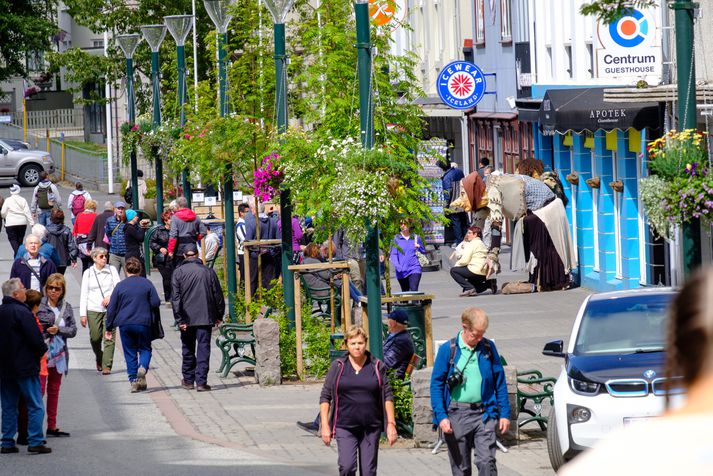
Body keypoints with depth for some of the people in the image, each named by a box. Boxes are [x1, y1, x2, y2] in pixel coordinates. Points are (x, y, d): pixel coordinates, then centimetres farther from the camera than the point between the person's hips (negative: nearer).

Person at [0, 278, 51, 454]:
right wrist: (42, 350, 2)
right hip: (25, 367, -7)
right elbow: (35, 339, -18)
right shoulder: (21, 312, -16)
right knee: (36, 406, -1)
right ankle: (35, 441, -5)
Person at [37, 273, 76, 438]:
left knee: (54, 390, 13)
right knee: (39, 389, -10)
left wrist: (58, 330, -13)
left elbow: (73, 330, 3)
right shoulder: (39, 305, -6)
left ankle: (52, 427, 20)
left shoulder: (66, 307, 7)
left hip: (58, 355, 5)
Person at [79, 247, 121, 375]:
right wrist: (83, 314, 0)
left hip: (110, 308, -1)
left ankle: (107, 366, -9)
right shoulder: (88, 273, 5)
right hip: (93, 310, 1)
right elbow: (83, 294, 5)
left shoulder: (112, 270, 6)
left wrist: (110, 296, -16)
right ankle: (99, 358, 29)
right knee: (95, 337, 1)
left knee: (109, 337, -10)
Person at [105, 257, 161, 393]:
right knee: (145, 348, 12)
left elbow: (111, 309, 2)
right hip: (143, 323, -1)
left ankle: (133, 380, 5)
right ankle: (143, 367, -19)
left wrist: (109, 328, 9)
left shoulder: (120, 286, 0)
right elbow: (156, 303, -6)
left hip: (125, 324, 1)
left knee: (130, 352, 9)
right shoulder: (147, 284, -1)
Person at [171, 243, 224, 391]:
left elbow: (175, 297, -7)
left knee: (188, 350, 15)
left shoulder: (178, 272, -2)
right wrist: (219, 316, 16)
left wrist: (179, 319, -7)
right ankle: (201, 381, -8)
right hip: (205, 318, 0)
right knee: (203, 349, -1)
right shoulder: (208, 272, 0)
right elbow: (218, 295, 5)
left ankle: (188, 380, 24)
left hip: (187, 318, 0)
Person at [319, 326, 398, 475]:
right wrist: (325, 425, -5)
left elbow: (387, 396, 6)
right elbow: (325, 397, 3)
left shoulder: (377, 366, 5)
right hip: (345, 427, -1)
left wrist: (391, 424, -1)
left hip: (371, 428, 1)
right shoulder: (338, 366, 2)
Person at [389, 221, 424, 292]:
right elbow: (393, 255, -1)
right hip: (402, 272, 1)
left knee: (414, 290, -18)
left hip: (414, 270, -1)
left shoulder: (415, 238, 8)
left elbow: (423, 251, 17)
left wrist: (419, 247, -6)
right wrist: (397, 266, -18)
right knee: (405, 293, 9)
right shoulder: (396, 239, 3)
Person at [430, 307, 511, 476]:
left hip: (484, 413, 1)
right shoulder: (448, 350, -3)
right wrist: (441, 416, -10)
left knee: (487, 462, -9)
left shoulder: (488, 347, 4)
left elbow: (500, 382, 10)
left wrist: (504, 413, 7)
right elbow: (436, 385, -1)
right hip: (457, 415, -1)